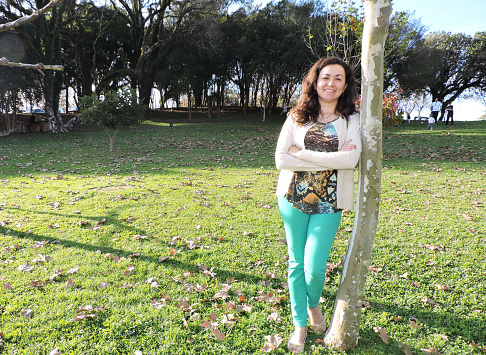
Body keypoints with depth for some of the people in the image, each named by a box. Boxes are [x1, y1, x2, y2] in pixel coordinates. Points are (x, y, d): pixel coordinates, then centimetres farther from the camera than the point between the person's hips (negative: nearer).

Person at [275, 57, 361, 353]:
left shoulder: (352, 119, 3)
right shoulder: (297, 117, 4)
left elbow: (351, 159, -14)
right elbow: (281, 159, -6)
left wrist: (304, 153, -13)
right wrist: (330, 159, -12)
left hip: (328, 204, -1)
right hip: (294, 198, 1)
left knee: (315, 267, -4)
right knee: (296, 263, 9)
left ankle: (314, 304, 33)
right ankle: (300, 324, 29)